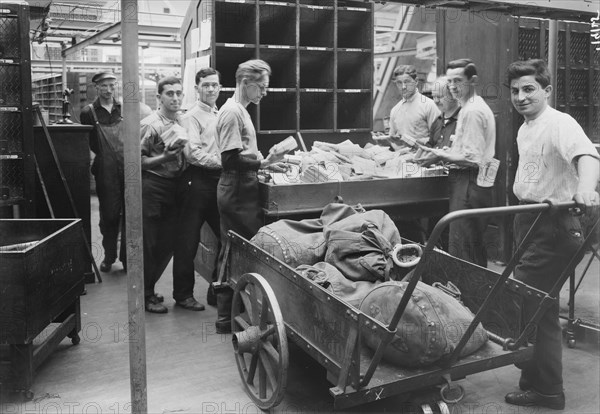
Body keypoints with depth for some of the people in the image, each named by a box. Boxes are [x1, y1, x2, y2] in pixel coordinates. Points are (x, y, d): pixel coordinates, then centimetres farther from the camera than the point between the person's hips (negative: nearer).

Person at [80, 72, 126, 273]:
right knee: (109, 215, 3)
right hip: (106, 172, -2)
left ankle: (127, 257, 13)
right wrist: (99, 158, 1)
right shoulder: (89, 112, 4)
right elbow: (86, 144, 8)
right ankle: (109, 256, 20)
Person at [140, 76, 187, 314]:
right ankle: (146, 296, 16)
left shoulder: (182, 123, 11)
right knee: (150, 245, 1)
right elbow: (138, 161, -14)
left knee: (167, 244, 11)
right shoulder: (150, 125, -11)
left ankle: (148, 288, 28)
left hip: (174, 188, 7)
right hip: (153, 189, -7)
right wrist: (164, 158, -23)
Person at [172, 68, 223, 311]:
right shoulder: (192, 117, -5)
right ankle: (183, 294, 15)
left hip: (219, 181, 7)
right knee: (188, 241, 2)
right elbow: (194, 153, -16)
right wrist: (223, 163, -18)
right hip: (199, 180, -7)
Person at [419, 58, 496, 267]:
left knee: (461, 251, -5)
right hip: (475, 183, 11)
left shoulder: (472, 111, -16)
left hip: (468, 185, -11)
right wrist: (449, 152, 12)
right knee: (475, 248, 18)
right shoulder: (474, 107, 17)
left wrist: (440, 156, -12)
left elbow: (472, 159, -20)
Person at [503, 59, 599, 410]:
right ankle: (535, 377, 39)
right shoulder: (525, 128, 12)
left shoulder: (559, 123, -17)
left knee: (530, 301, -6)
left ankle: (546, 391, 10)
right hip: (530, 220, 10)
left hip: (554, 224, -9)